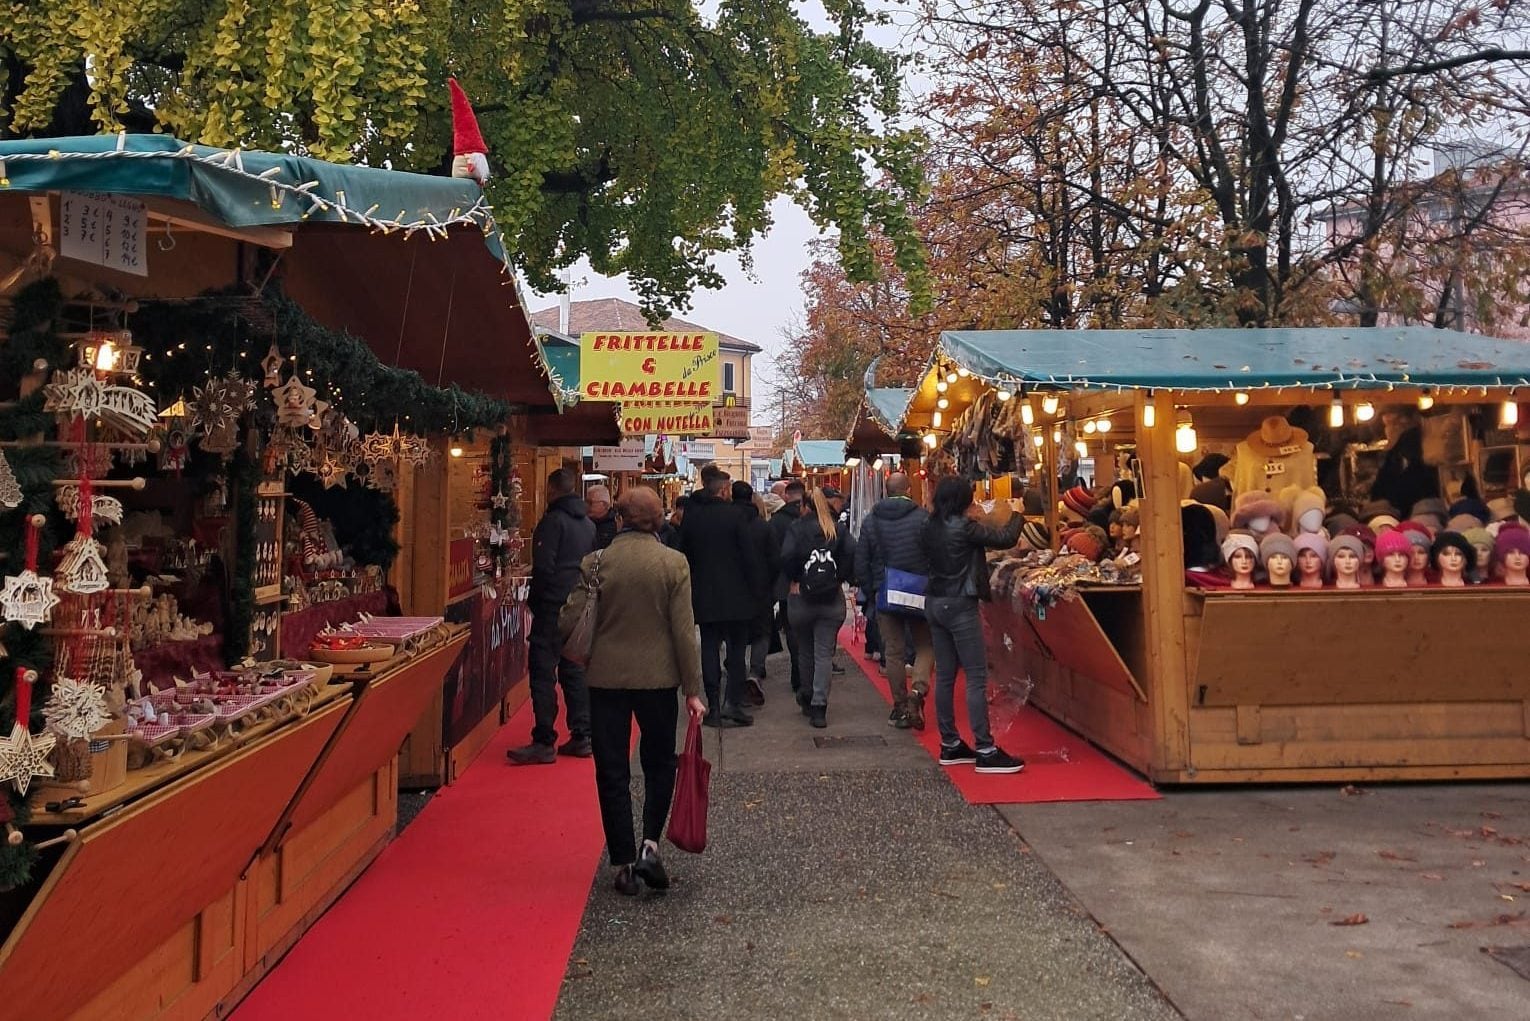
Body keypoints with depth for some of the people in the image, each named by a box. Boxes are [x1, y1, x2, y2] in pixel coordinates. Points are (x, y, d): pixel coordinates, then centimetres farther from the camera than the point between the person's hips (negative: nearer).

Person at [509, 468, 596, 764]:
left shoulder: (553, 520, -12)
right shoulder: (589, 524, 12)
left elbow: (543, 565, -17)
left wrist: (534, 599, -3)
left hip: (552, 607, -8)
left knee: (543, 673, -4)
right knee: (574, 671, 13)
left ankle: (544, 742, -6)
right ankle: (581, 737, 15)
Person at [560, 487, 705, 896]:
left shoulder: (595, 563, -6)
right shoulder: (674, 563, -7)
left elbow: (568, 624, -6)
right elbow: (684, 631, -8)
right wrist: (692, 690, -3)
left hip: (606, 678, 0)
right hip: (658, 678, 0)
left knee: (612, 773, 10)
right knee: (659, 765, 18)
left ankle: (624, 863, 14)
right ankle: (650, 846, 5)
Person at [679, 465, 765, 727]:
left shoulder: (691, 516, 3)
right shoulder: (733, 514, -11)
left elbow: (684, 556, 9)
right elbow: (749, 554, -11)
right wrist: (756, 585, -1)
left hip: (703, 596, 3)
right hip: (734, 595, -3)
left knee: (709, 649, 7)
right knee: (736, 648, 7)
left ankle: (714, 707, 8)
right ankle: (732, 703, -1)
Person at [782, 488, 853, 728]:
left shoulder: (797, 529, -5)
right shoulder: (840, 530, 1)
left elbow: (787, 557, -18)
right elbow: (850, 556, -11)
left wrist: (794, 580, -3)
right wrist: (839, 579, 2)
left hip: (801, 598, 0)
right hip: (833, 599, 1)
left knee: (806, 651, 17)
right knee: (824, 653, 1)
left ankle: (808, 697, 34)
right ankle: (818, 707, -8)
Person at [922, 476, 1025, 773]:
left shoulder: (932, 526, 6)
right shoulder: (964, 527, -16)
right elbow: (1005, 539, -12)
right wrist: (1011, 518, 6)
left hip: (935, 603, 8)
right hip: (960, 606, -8)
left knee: (945, 676, 11)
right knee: (977, 677, -4)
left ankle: (950, 745, 18)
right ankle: (985, 751, -3)